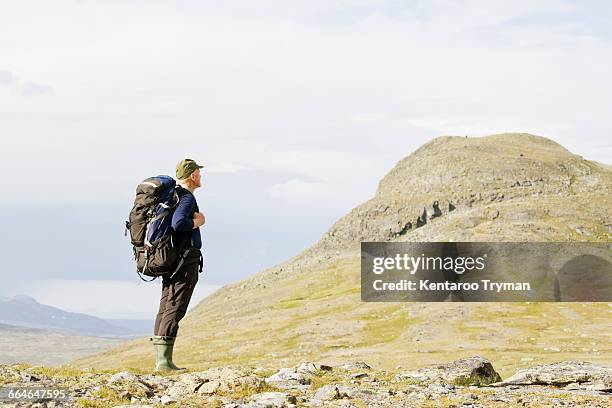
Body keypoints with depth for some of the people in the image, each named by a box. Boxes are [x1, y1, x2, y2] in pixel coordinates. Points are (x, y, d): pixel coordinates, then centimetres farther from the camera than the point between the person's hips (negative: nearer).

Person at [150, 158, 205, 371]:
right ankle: (164, 360, -14)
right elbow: (178, 223, -29)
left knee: (166, 306, 9)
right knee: (175, 308, -11)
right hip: (185, 260, -10)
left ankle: (160, 359, 10)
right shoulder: (187, 197, -13)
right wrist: (197, 222, -12)